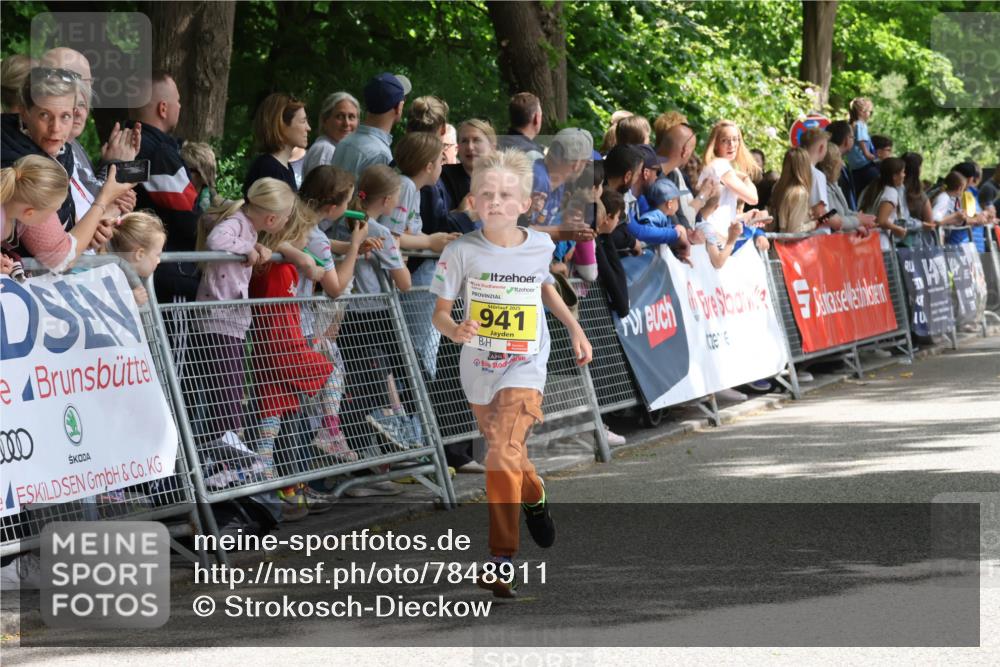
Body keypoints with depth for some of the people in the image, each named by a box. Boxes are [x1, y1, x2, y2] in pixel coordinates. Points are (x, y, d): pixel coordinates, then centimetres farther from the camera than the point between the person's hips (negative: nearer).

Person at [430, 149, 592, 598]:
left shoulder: (540, 246, -6)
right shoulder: (462, 252, -12)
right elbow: (440, 311, -9)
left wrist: (575, 329, 14)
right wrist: (454, 329, -30)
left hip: (525, 366, -2)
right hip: (478, 368, 2)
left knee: (504, 451, -20)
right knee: (504, 452, 21)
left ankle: (501, 560, -17)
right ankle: (534, 499, 55)